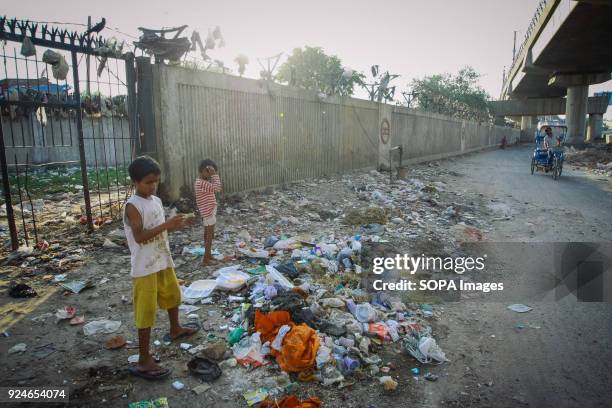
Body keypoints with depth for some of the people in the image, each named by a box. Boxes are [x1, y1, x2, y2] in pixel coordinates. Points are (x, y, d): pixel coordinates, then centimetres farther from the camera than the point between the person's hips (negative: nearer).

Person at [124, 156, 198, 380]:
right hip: (145, 267, -8)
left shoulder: (156, 201, 7)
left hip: (163, 261, 9)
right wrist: (166, 225, -29)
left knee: (172, 294, 26)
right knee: (146, 311, -3)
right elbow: (139, 237, -25)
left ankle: (175, 329, 51)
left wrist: (176, 225, -3)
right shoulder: (132, 206, -17)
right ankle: (143, 361, 6)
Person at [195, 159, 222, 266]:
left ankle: (209, 255, 29)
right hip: (208, 212, -10)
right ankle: (206, 259, 5)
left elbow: (214, 188, 17)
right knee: (210, 235, -3)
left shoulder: (203, 181, 8)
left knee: (208, 235, 18)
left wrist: (213, 176, 7)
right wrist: (214, 174, -26)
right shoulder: (201, 183, -24)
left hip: (209, 211, 10)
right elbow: (217, 188, -32)